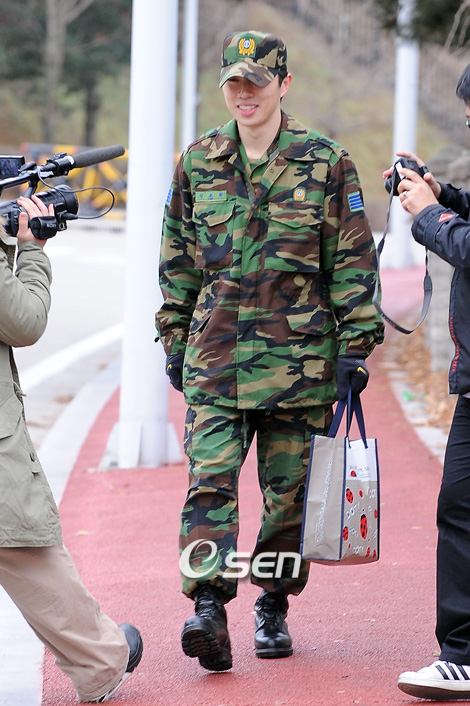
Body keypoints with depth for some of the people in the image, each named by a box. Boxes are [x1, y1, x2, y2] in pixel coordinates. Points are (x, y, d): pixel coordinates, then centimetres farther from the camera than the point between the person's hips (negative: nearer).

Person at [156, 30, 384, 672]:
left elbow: (352, 261, 1)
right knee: (210, 479, -13)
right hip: (216, 352, 1)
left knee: (290, 489, 6)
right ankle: (208, 606, -19)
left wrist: (356, 346, -3)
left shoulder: (325, 162, 1)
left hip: (301, 354, -1)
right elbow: (178, 259, 16)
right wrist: (175, 340, 14)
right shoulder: (196, 164, 8)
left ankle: (273, 606, 20)